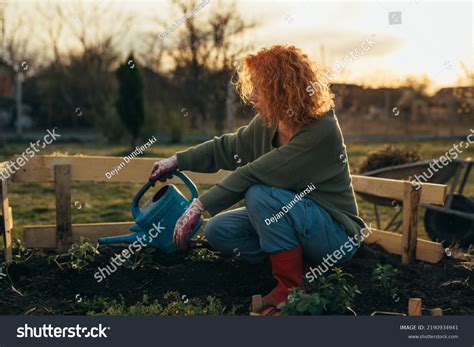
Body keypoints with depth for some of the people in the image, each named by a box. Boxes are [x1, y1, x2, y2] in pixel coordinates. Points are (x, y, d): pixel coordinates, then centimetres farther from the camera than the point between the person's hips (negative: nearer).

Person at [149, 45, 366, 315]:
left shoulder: (322, 132, -29)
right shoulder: (268, 122, -5)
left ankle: (291, 287, -16)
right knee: (218, 231, -3)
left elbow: (253, 174, -30)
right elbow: (227, 148, 11)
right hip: (289, 218, 8)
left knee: (260, 195, -30)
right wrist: (177, 161, 11)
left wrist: (200, 205, -27)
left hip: (337, 235, -7)